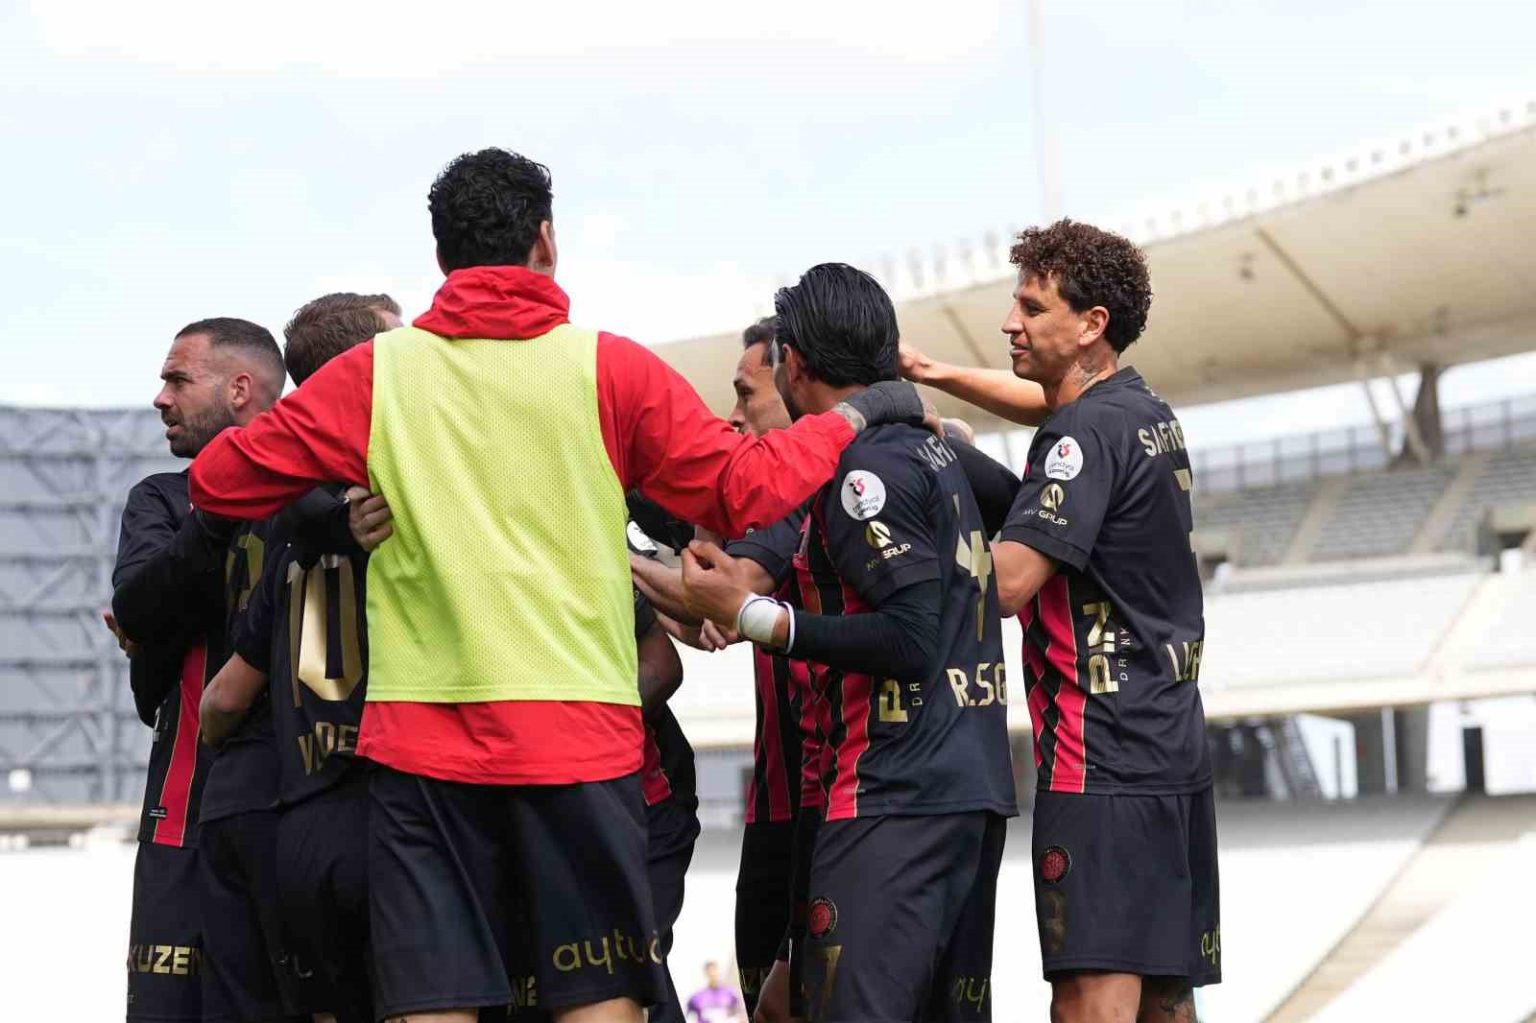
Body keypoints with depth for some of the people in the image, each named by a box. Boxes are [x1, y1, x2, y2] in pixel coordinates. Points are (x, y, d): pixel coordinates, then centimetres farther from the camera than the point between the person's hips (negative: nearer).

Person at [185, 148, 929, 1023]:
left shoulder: (377, 374, 4)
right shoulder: (607, 368, 1)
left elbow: (222, 481, 8)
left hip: (421, 732, 1)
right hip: (578, 731, -1)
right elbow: (746, 491, 2)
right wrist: (855, 415, 16)